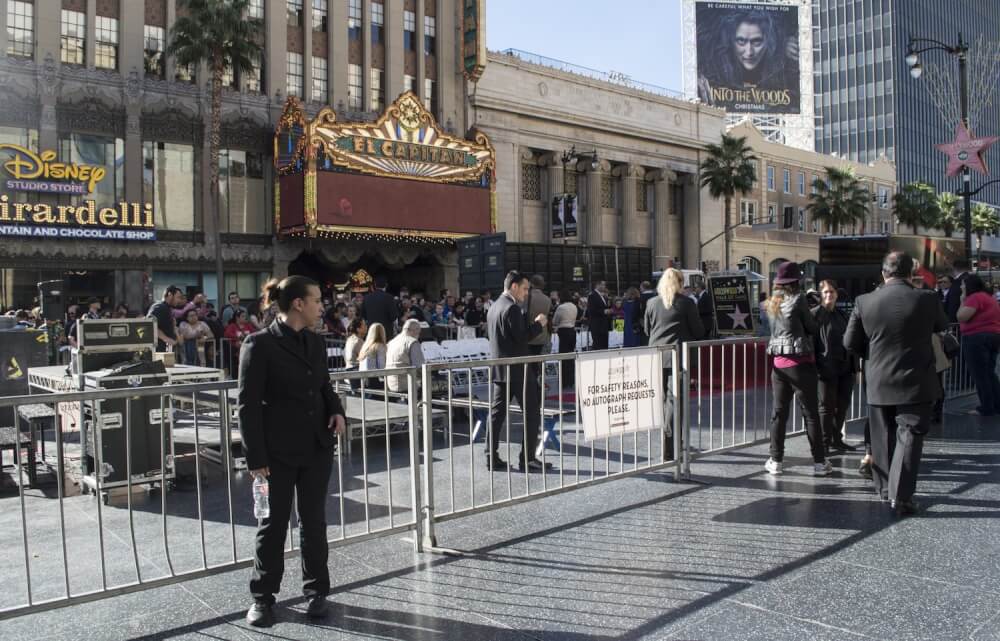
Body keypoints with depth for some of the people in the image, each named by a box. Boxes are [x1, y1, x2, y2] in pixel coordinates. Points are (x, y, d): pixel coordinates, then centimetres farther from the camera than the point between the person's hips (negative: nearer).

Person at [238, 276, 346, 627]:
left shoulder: (316, 341, 7)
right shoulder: (259, 344, -12)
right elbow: (249, 405, -12)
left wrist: (336, 410, -3)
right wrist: (256, 457, -14)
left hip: (317, 447, 5)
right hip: (278, 451, -5)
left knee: (314, 521, 13)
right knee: (273, 523, 8)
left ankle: (316, 590, 28)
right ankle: (262, 597, 24)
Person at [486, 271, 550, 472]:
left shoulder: (493, 307, 13)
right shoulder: (512, 308, -16)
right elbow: (521, 337, -21)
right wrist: (538, 324, -6)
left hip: (499, 369, 9)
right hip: (517, 369, -9)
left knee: (497, 413, 9)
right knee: (532, 413, -1)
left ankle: (492, 458, 11)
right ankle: (527, 459, 0)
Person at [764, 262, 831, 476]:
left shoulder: (772, 302, 8)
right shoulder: (797, 299, -9)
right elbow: (811, 327, -2)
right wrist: (815, 331, 19)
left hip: (779, 362, 6)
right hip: (800, 362, -5)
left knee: (779, 412, 10)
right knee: (810, 413, 2)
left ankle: (776, 460, 12)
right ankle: (819, 462, 6)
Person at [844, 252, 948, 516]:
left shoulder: (864, 302, -7)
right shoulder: (927, 299, -11)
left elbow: (850, 342, -1)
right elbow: (942, 326, 10)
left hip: (878, 383, 3)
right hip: (915, 383, -3)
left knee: (883, 436, 16)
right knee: (909, 436, 1)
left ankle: (885, 488, 30)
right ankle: (901, 496, -3)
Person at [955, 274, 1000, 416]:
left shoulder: (975, 297, -14)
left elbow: (961, 317, -19)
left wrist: (963, 301, -7)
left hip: (977, 338, -10)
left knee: (979, 374, -5)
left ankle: (987, 408, -3)